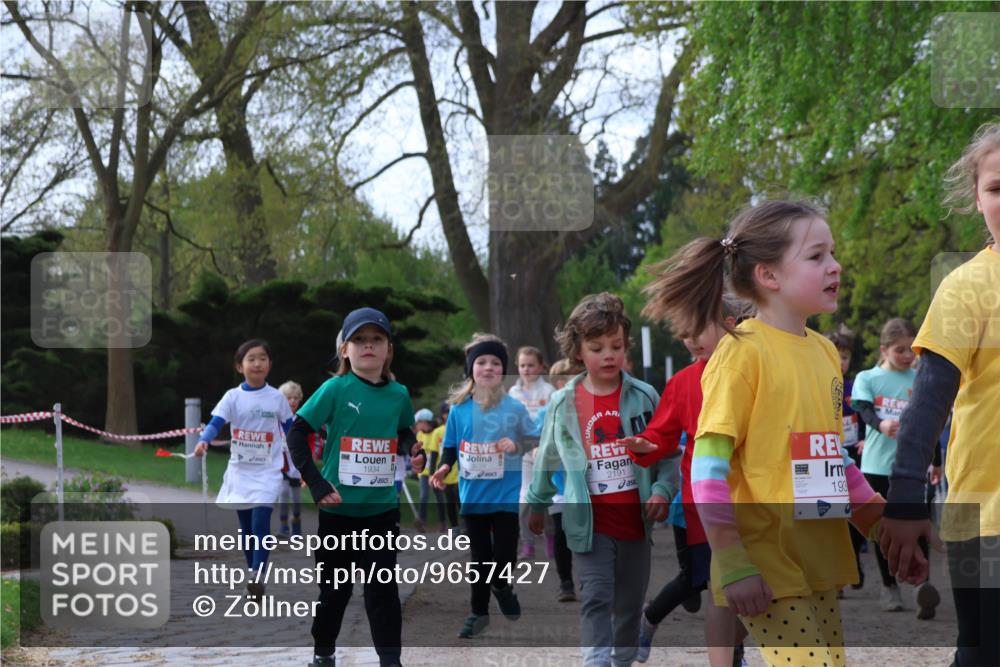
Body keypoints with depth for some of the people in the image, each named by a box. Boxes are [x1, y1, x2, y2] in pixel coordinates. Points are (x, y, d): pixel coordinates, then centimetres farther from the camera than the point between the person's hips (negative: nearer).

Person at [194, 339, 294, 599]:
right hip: (240, 471, 2)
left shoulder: (277, 397, -1)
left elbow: (291, 430, 9)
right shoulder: (233, 396, -1)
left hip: (267, 472, -2)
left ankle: (257, 576, -18)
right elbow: (215, 423, -13)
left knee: (260, 523, -17)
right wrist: (203, 441, -34)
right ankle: (252, 577, 21)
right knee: (246, 527, 9)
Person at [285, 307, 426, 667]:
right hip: (339, 507, -2)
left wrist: (413, 450, -3)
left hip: (383, 507, 2)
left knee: (383, 586, 1)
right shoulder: (335, 389, -10)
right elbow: (297, 435, -9)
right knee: (335, 587, 11)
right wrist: (317, 485, -16)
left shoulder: (399, 394, 1)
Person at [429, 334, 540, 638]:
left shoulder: (514, 408, -6)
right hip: (473, 494, 2)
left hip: (507, 493, -2)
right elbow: (450, 446, 6)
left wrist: (517, 445, -17)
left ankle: (504, 588, 32)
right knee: (479, 556, 12)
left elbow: (536, 439, 2)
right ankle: (478, 611, 24)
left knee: (504, 554, 1)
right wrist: (444, 467, -12)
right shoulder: (459, 409, -2)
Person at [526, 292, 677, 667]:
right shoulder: (563, 403, -2)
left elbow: (666, 452, 0)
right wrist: (537, 505, 17)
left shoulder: (644, 397, -3)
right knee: (596, 600, -10)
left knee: (630, 603, 14)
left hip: (635, 520, 2)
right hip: (589, 523, -1)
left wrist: (662, 489, -15)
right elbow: (547, 459, 10)